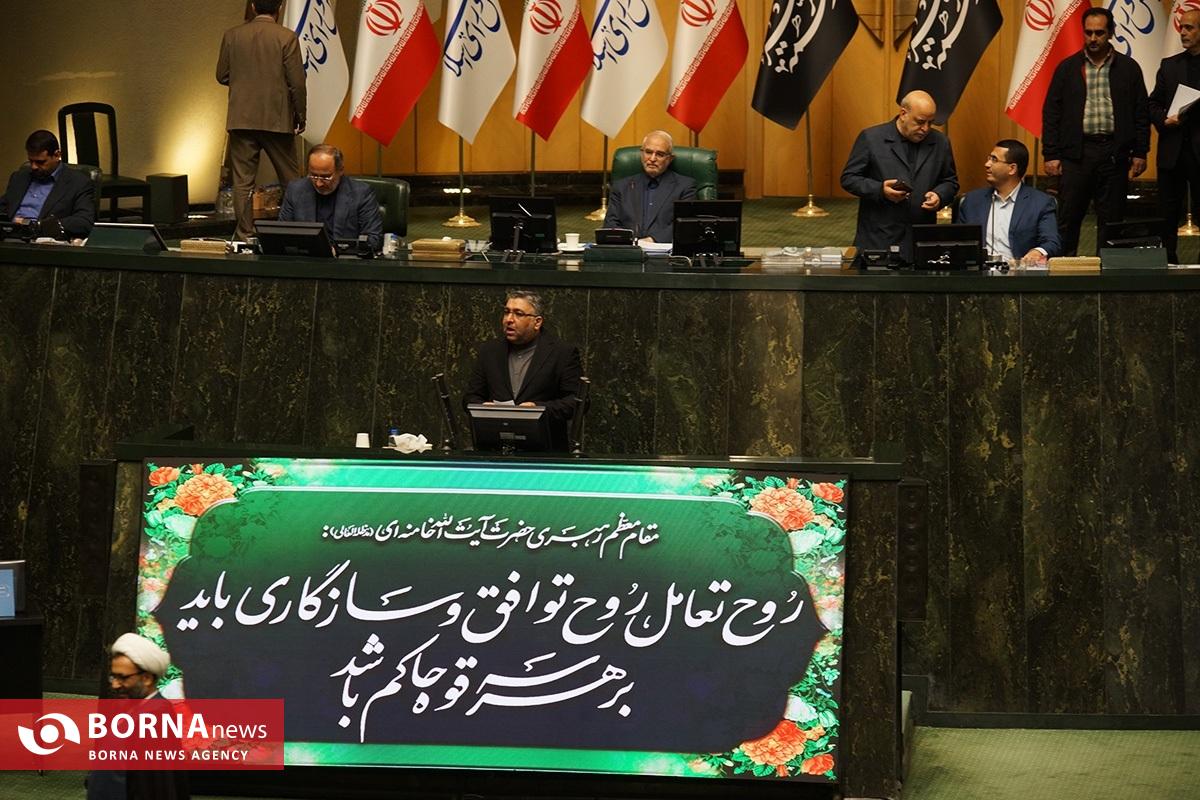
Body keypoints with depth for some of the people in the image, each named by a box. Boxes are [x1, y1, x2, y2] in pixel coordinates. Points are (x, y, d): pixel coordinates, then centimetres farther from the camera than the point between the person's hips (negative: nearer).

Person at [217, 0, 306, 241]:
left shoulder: (232, 35, 1)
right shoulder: (286, 37, -8)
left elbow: (222, 76, 7)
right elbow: (297, 82, -8)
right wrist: (300, 116, 3)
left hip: (241, 120, 2)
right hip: (277, 120, -2)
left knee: (243, 182, 4)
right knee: (290, 180, 9)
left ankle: (245, 235, 2)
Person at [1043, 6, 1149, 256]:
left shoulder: (1129, 68, 7)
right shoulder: (1067, 67, 6)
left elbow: (1141, 113, 8)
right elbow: (1051, 113, 5)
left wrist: (1140, 153, 2)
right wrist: (1051, 155, -1)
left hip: (1114, 153, 0)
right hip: (1076, 152, 0)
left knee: (1111, 221, 4)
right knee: (1068, 219, 0)